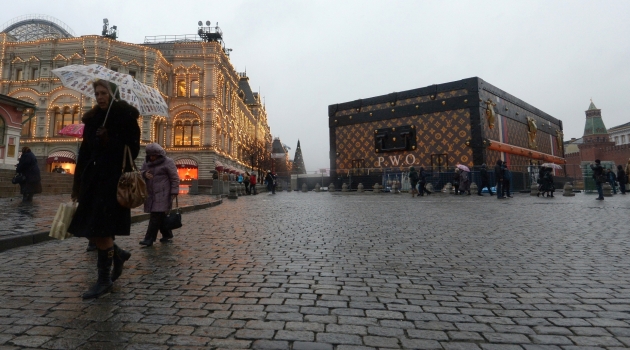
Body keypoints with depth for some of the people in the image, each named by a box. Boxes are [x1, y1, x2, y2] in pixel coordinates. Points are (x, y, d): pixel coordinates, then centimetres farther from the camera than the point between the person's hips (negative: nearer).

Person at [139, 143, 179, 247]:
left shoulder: (167, 162, -5)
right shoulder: (147, 162, 15)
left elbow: (175, 178, -7)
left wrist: (174, 192, -13)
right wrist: (144, 174, -7)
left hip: (162, 194, -7)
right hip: (151, 194, 7)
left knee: (156, 215, -9)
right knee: (160, 215, 10)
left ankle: (149, 238, -8)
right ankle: (167, 234, 23)